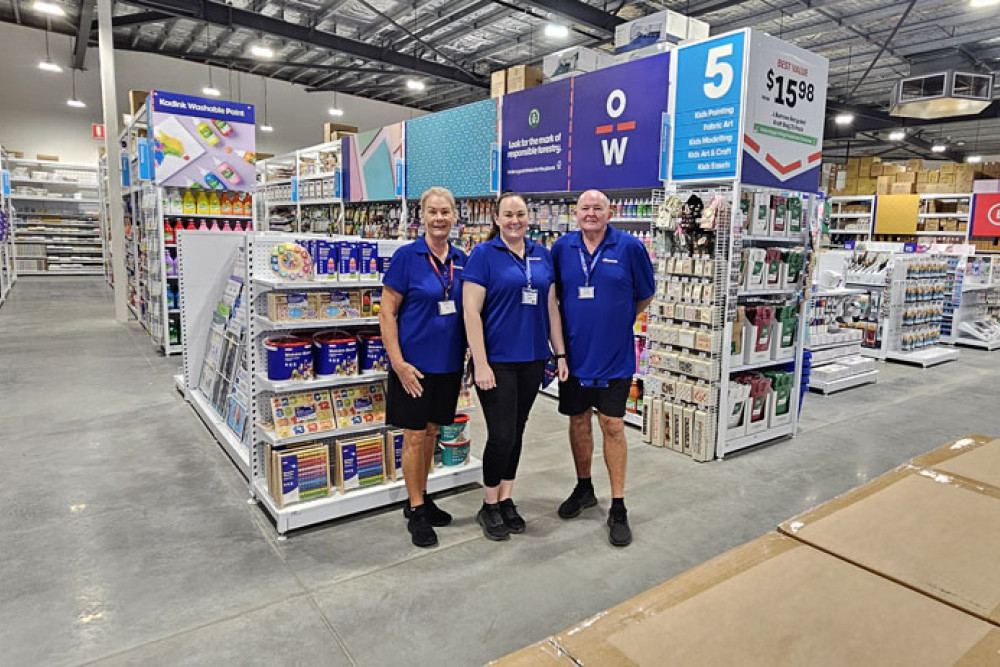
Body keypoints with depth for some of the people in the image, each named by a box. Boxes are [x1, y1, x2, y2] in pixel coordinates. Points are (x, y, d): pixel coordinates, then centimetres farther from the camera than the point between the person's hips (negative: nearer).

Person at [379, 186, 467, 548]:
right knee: (414, 436, 4)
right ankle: (415, 512, 19)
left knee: (431, 431, 16)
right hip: (415, 363, -5)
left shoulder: (461, 260, 6)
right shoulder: (406, 256, -9)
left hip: (449, 363, 5)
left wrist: (467, 358, 9)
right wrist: (398, 362, -16)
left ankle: (421, 499, 33)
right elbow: (387, 313, -10)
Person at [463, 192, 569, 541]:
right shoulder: (483, 254, -6)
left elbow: (551, 307, 13)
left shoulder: (542, 255, 9)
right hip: (497, 361, -5)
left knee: (517, 431, 13)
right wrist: (480, 364, -16)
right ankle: (489, 506, 19)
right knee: (501, 435, -2)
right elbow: (471, 311, -12)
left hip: (532, 359, 5)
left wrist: (560, 353, 9)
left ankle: (506, 500, 29)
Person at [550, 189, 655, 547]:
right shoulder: (562, 247, 0)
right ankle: (583, 488, 34)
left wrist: (618, 319, 8)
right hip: (574, 352, 3)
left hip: (614, 354, -3)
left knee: (612, 425, 0)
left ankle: (618, 508, 12)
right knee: (578, 421, 14)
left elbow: (645, 294, 6)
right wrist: (571, 321, 6)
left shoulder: (629, 247, -6)